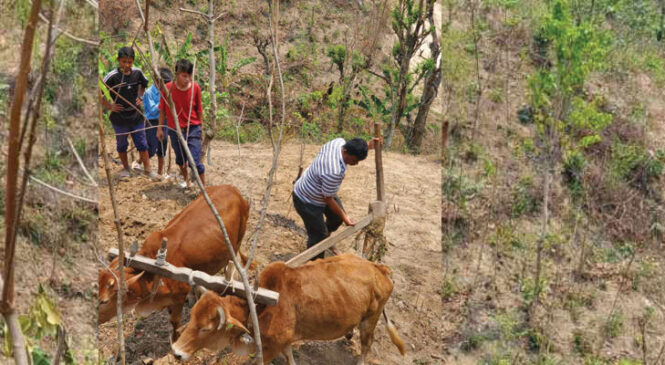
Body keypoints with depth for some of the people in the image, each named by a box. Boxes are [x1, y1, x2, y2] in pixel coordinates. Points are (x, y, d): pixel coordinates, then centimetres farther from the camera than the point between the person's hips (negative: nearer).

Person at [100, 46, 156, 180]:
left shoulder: (137, 72, -6)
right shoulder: (112, 76, -19)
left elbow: (143, 84, 16)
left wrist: (140, 97, 5)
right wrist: (109, 106, -14)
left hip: (136, 115, 3)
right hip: (119, 117, -2)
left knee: (142, 143, 10)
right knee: (121, 144, 14)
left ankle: (148, 169, 23)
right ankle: (126, 169, 31)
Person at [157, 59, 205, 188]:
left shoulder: (195, 87, -11)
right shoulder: (167, 88, -13)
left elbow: (199, 109, 1)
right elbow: (162, 110, 0)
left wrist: (201, 127, 9)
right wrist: (160, 128, 4)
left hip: (193, 129, -2)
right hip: (175, 129, 2)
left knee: (195, 161, -10)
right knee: (180, 159, 19)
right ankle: (186, 180, 45)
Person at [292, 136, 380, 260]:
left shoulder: (340, 141, -19)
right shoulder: (333, 172, -43)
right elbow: (328, 199, -27)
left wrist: (368, 147, -5)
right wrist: (344, 216, -14)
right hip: (307, 202, -9)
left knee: (337, 217, 24)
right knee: (318, 236, 1)